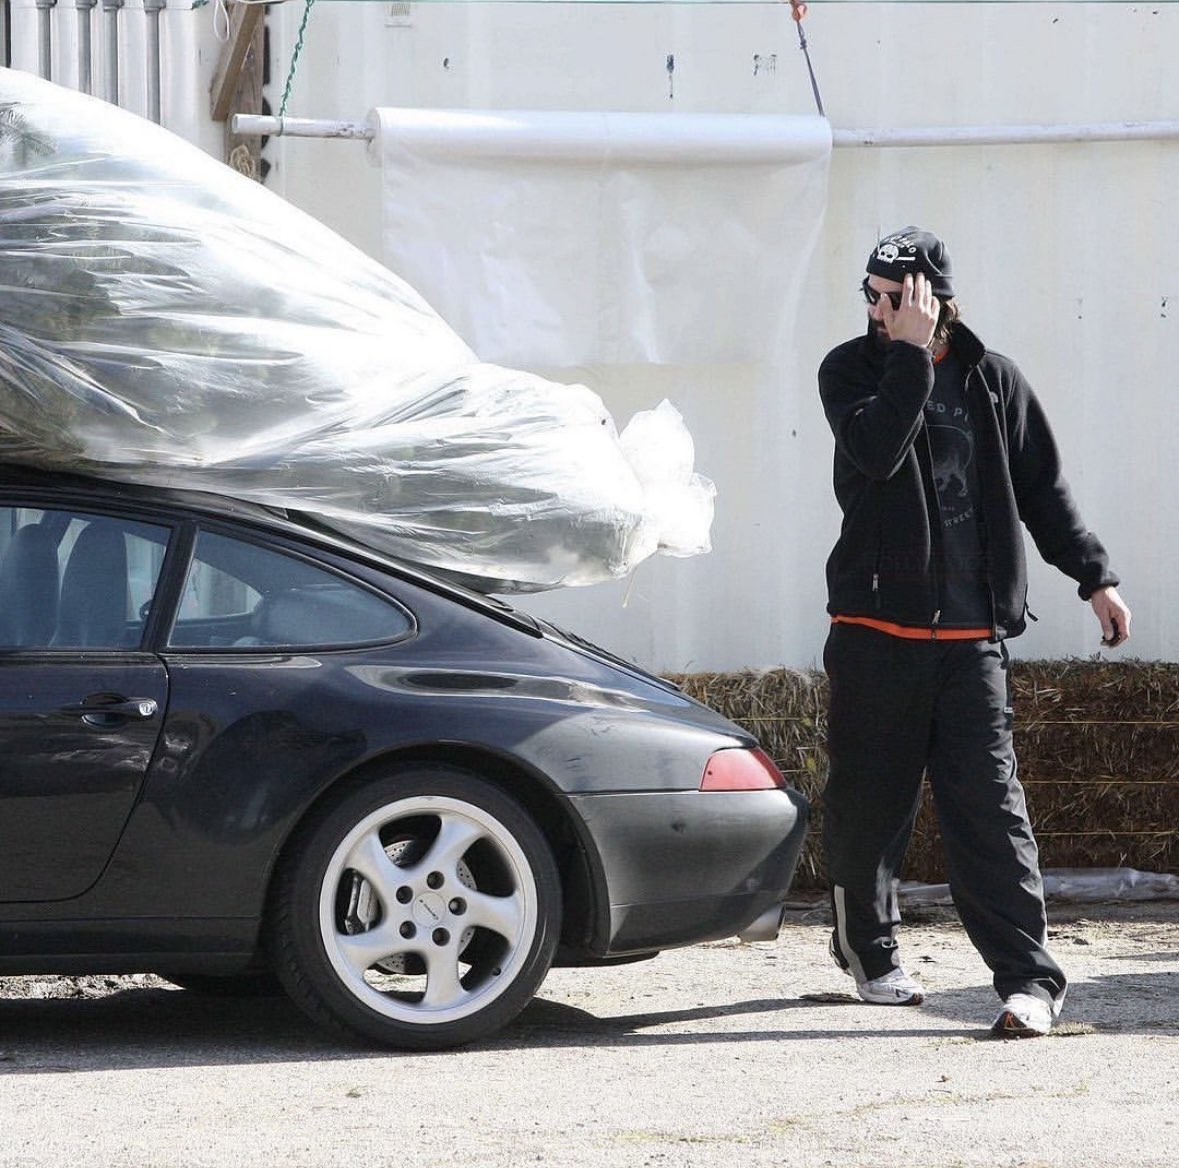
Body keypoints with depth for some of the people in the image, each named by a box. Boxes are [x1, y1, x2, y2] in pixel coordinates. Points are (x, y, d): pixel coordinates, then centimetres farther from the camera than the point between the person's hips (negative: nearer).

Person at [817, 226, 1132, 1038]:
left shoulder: (992, 379, 8)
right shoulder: (852, 370, 3)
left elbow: (1042, 486, 14)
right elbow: (877, 448, -18)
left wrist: (1094, 576, 9)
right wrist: (912, 355, -16)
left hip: (971, 636, 0)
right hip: (877, 628, 0)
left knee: (990, 805, -7)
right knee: (870, 801, 7)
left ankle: (1029, 977, -10)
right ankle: (869, 951, 28)